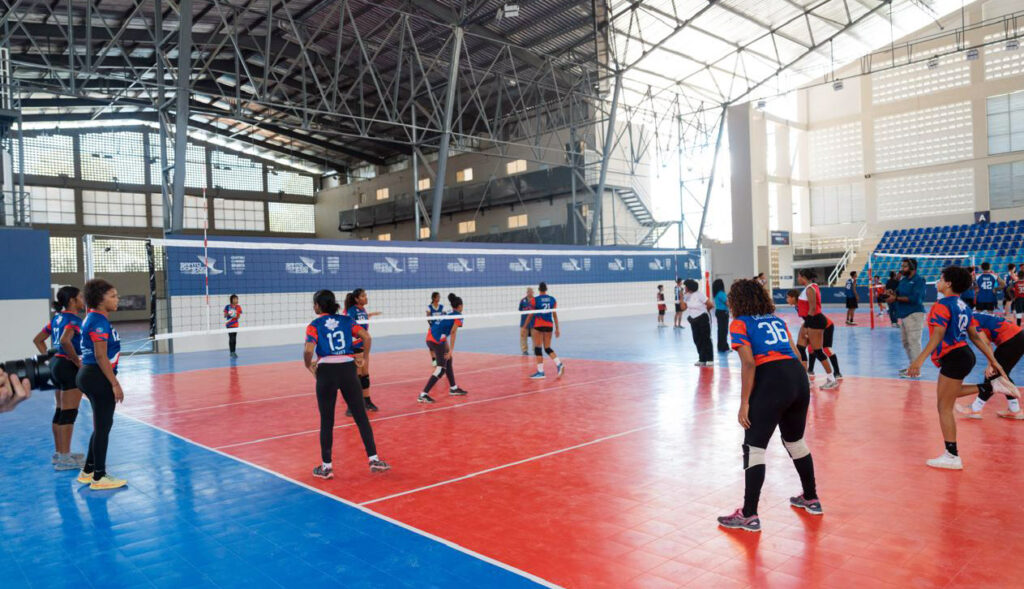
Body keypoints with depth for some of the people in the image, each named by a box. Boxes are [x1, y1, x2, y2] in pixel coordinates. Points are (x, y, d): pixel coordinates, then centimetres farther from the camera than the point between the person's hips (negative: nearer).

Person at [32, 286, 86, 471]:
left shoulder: (58, 318, 12)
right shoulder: (73, 319, -14)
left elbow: (38, 340, 19)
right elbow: (65, 341, -31)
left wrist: (50, 359, 15)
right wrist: (78, 362, -20)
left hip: (56, 364, 9)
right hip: (69, 368, -9)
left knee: (60, 412, 16)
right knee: (69, 413, -4)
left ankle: (59, 453, 24)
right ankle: (64, 459, 0)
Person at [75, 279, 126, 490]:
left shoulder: (97, 318, 14)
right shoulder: (99, 321, -16)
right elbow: (100, 356, -21)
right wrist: (115, 384, -20)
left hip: (90, 376, 10)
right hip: (98, 377, -10)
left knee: (102, 425, 18)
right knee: (103, 426, -1)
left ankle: (88, 471, 28)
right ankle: (99, 478, 7)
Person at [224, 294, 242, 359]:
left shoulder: (238, 307, 4)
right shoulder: (227, 306, -5)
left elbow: (239, 316, 5)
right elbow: (225, 316, -3)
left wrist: (237, 316, -16)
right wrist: (228, 314, -23)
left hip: (235, 324, 4)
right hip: (229, 324, -4)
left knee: (234, 339, 8)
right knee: (231, 338, -11)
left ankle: (233, 352, 17)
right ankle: (232, 352, -10)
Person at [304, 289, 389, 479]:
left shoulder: (314, 325, 0)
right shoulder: (346, 320, 8)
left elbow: (308, 350, -15)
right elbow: (367, 337, -4)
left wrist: (308, 366, 2)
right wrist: (364, 357, 7)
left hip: (326, 372, -2)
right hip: (348, 369, 2)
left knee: (326, 422, 9)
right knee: (361, 417, 8)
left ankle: (326, 466, 15)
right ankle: (374, 459, 8)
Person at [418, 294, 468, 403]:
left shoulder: (448, 314, 23)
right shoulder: (458, 316, -1)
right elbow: (453, 333, -12)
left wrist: (448, 348, 28)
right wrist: (451, 350, -16)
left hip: (430, 338, 9)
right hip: (437, 341, -9)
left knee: (448, 362, 22)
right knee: (441, 368, -7)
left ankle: (453, 388, 35)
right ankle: (423, 395, -14)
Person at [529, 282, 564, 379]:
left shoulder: (535, 299, -4)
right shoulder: (553, 299, 7)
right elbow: (555, 315, 7)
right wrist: (557, 328, 12)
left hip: (538, 325, -4)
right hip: (549, 325, 4)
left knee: (538, 348, 2)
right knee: (547, 348, 15)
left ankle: (540, 371, 0)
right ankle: (559, 364, -4)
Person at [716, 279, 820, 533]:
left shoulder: (740, 324, 3)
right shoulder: (777, 320, 21)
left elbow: (749, 363, -9)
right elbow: (795, 354, 16)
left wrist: (744, 403, -8)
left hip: (771, 383, -7)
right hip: (799, 377, 7)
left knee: (754, 449, 1)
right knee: (796, 442, 26)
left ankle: (749, 516, 5)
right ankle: (811, 500, 40)